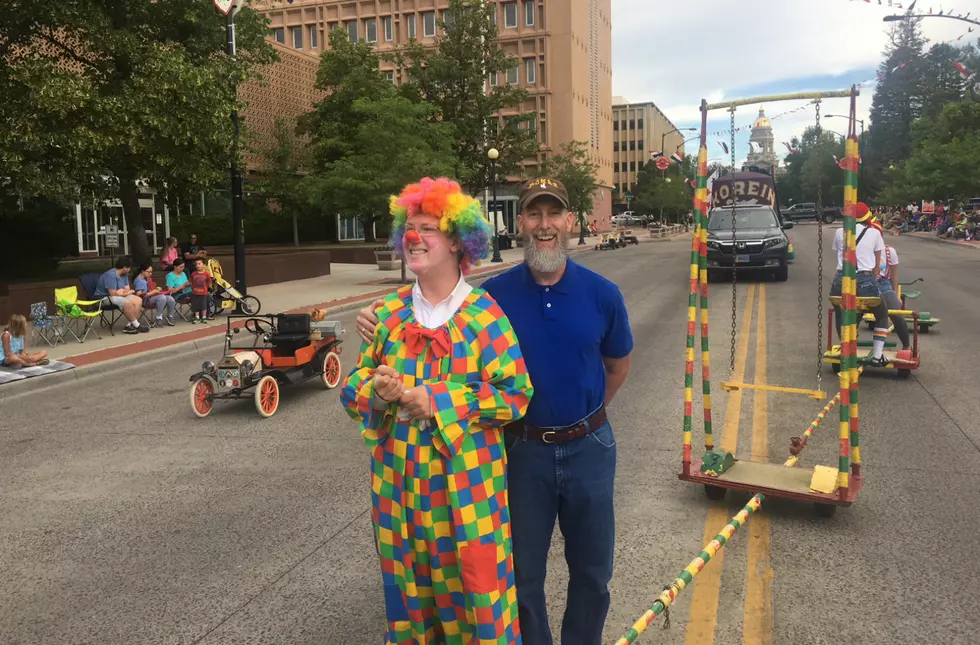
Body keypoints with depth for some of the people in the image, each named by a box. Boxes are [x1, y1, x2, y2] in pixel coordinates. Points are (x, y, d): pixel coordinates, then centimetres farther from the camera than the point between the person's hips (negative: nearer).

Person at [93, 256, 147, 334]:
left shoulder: (124, 275, 6)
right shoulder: (111, 275, -22)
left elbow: (128, 289, 7)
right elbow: (113, 294, -25)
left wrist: (122, 291, -18)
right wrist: (127, 292, -9)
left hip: (117, 295, 10)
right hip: (104, 298, -10)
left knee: (138, 300, -9)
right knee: (127, 303, -32)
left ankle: (129, 326, -17)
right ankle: (136, 325, -14)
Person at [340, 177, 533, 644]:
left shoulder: (484, 315, -8)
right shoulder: (388, 313, 4)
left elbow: (515, 394, -13)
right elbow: (354, 387, 8)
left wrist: (438, 401, -20)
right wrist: (376, 392, -16)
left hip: (465, 483, -4)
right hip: (399, 479, 4)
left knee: (471, 582, 6)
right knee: (408, 584, 17)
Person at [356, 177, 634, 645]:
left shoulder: (601, 294, -5)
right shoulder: (494, 294, -9)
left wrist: (585, 414, 10)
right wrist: (379, 323, -17)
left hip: (588, 448, 1)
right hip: (524, 451, -1)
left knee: (592, 571, 17)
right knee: (523, 575, 13)